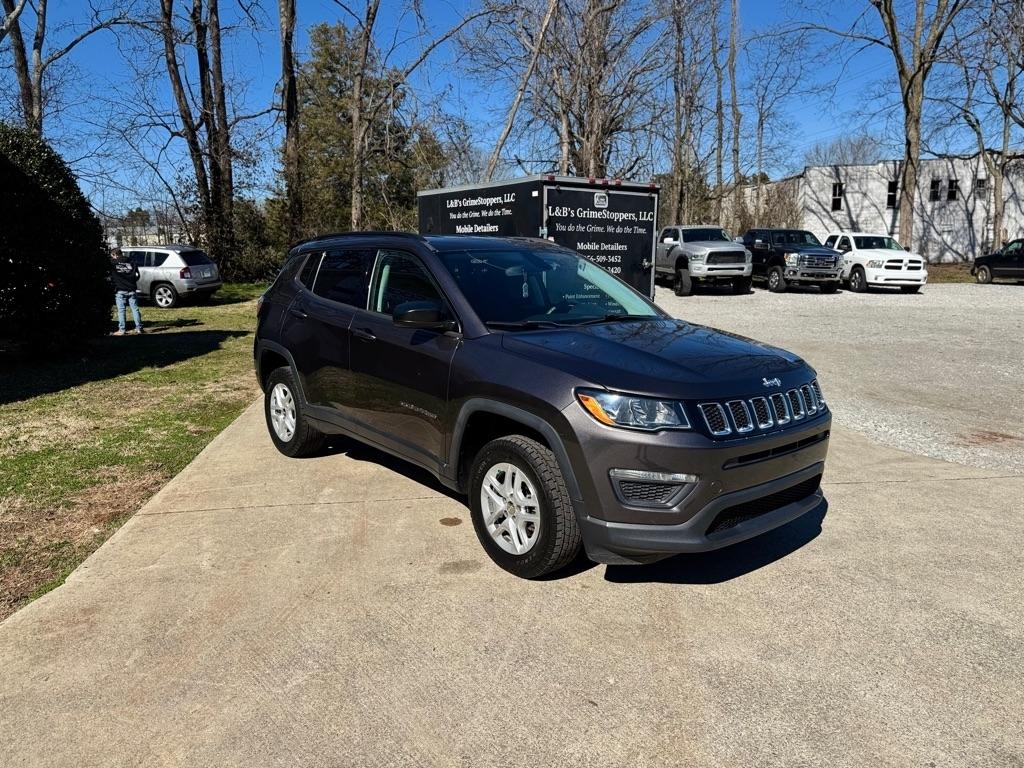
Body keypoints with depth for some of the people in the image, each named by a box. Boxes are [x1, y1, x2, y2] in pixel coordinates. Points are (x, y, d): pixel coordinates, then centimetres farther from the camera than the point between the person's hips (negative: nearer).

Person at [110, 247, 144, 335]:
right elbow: (137, 275, 4)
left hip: (120, 291, -3)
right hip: (131, 290, 3)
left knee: (121, 310, 1)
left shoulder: (114, 263, -3)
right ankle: (139, 328, 8)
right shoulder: (131, 263, 6)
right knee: (135, 309, 7)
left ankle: (121, 330, 1)